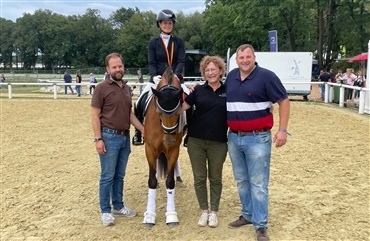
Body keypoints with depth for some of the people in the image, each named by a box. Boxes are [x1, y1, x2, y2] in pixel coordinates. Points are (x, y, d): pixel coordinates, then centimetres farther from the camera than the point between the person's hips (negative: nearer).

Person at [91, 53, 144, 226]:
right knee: (108, 176, 2)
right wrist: (98, 139, -17)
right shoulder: (102, 88, -8)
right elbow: (95, 115, -10)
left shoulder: (126, 88, 11)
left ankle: (118, 207, 28)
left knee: (120, 175, 15)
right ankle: (105, 211, 14)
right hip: (109, 137, -6)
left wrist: (144, 130, 12)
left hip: (125, 137, 6)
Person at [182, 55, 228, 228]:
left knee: (215, 178, 11)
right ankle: (204, 211, 24)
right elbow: (181, 107, 0)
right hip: (196, 141, 1)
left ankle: (214, 212, 25)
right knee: (199, 178, 9)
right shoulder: (199, 91, 2)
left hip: (218, 143, -1)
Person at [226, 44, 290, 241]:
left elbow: (283, 101, -8)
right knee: (241, 181, 16)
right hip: (233, 138, 6)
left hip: (257, 138, -5)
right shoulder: (231, 77, 7)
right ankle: (248, 214, 32)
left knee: (258, 184, 0)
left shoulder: (266, 76, -9)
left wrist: (282, 130, -15)